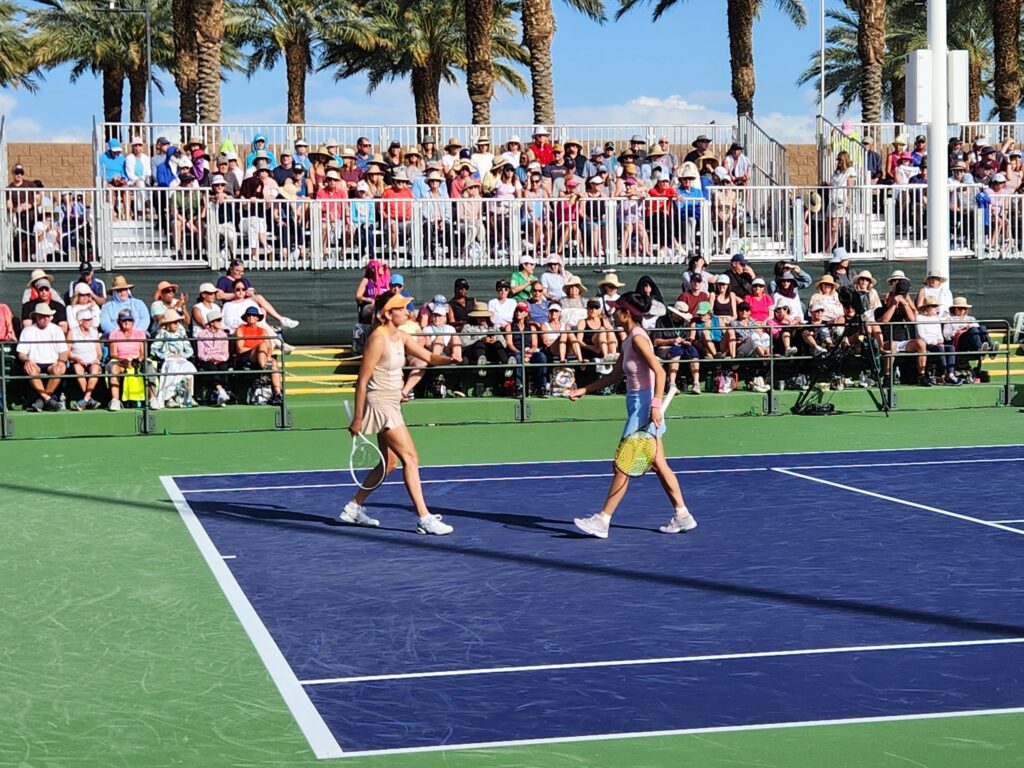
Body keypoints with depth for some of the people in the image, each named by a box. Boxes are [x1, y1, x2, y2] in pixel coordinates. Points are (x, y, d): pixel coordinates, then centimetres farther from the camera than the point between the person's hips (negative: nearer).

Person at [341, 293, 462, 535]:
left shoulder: (401, 337, 8)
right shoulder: (378, 339, -17)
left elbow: (429, 357, 11)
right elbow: (362, 381, -16)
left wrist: (449, 359, -12)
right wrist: (357, 419, -16)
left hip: (391, 406, 10)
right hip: (380, 404, -10)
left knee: (389, 463, 16)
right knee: (410, 458, -12)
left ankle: (354, 508, 26)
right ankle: (425, 519, -12)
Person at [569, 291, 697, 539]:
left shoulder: (638, 337, -15)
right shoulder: (629, 340, 14)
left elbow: (659, 372, -21)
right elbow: (614, 376, 21)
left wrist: (655, 405, -27)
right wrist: (584, 390, 17)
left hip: (643, 405, -10)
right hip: (637, 405, 10)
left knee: (622, 466, -5)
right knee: (658, 465, 12)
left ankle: (602, 521, -1)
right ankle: (682, 515, 16)